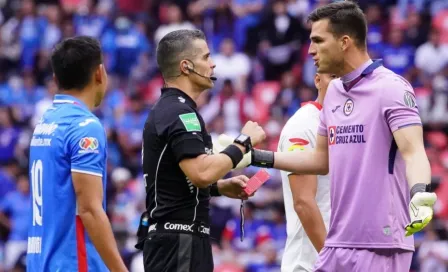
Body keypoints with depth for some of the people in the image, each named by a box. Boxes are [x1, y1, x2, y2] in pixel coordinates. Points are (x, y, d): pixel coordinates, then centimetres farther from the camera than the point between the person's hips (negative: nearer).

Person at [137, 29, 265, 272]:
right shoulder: (180, 112, -14)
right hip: (178, 241, -11)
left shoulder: (165, 109, 18)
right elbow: (202, 172, -28)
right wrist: (243, 142, -16)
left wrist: (221, 187, 14)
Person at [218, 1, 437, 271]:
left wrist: (420, 193, -41)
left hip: (380, 248, -8)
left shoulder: (391, 87, -10)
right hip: (337, 245, 8)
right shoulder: (334, 92, 13)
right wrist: (256, 156, 20)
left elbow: (413, 152, -21)